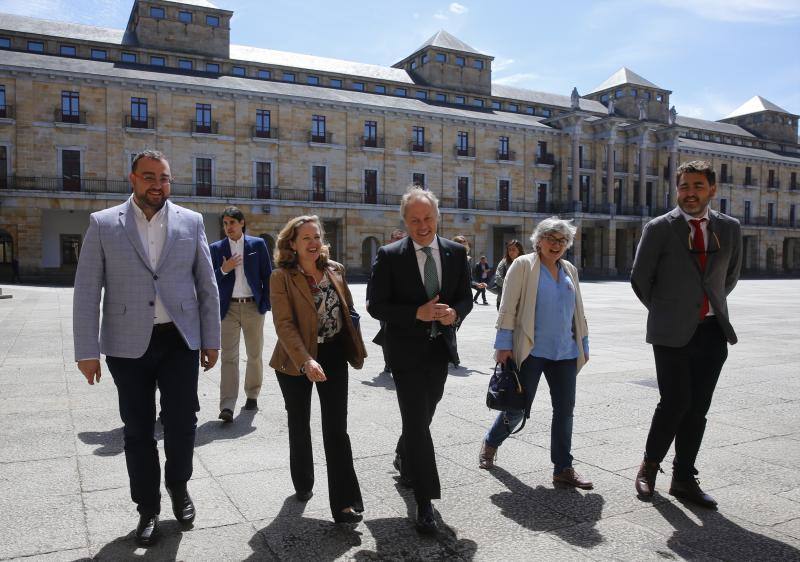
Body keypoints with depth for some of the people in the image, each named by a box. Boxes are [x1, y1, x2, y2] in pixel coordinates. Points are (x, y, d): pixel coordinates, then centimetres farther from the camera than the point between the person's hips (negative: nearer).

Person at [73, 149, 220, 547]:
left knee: (182, 423, 2)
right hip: (128, 345, 0)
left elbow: (207, 286, 6)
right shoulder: (103, 224, 1)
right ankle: (148, 508, 29)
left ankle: (178, 486, 32)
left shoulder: (190, 222, 4)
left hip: (180, 340, 1)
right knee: (138, 430, 10)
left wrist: (211, 340, 5)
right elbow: (86, 291, -1)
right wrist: (87, 350, -5)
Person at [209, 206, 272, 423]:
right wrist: (223, 270, -15)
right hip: (229, 308, 0)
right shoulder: (216, 248, 6)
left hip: (253, 307, 0)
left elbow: (267, 275, 4)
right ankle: (227, 406, -10)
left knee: (255, 355, 11)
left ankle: (252, 395, 29)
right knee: (229, 357, -6)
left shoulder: (258, 244, 4)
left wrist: (265, 303, -2)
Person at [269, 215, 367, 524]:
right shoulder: (281, 277, -12)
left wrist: (354, 347, 9)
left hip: (334, 355, 2)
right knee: (300, 425, 15)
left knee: (336, 429, -1)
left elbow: (348, 308, 14)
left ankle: (344, 502, 3)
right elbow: (284, 324, -20)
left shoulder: (335, 270, 2)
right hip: (296, 360, -2)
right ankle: (303, 484, 37)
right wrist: (305, 361, -31)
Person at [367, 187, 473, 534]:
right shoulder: (389, 256, -10)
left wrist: (455, 313, -16)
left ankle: (404, 459, 49)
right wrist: (418, 313, -24)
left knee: (424, 415, 20)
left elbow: (466, 296, 7)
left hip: (441, 347, 5)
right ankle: (425, 500, 3)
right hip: (406, 348, -5)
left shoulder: (456, 252, 2)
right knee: (417, 419, -7)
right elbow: (376, 305, -12)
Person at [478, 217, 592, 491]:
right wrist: (503, 345, -12)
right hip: (531, 352, -5)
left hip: (565, 353, 5)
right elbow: (508, 307, -7)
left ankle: (563, 468, 17)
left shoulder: (570, 270, 14)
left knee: (565, 409, 6)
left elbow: (578, 311, 19)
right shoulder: (523, 265, -3)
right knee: (517, 408, 4)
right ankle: (490, 444, 31)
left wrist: (584, 345, 16)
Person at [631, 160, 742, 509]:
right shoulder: (659, 229, -5)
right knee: (675, 402, -5)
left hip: (713, 332, 4)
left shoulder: (729, 228, 7)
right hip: (672, 334, -4)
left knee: (697, 409, 7)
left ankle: (684, 479, 21)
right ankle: (649, 464, 20)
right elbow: (640, 280, 2)